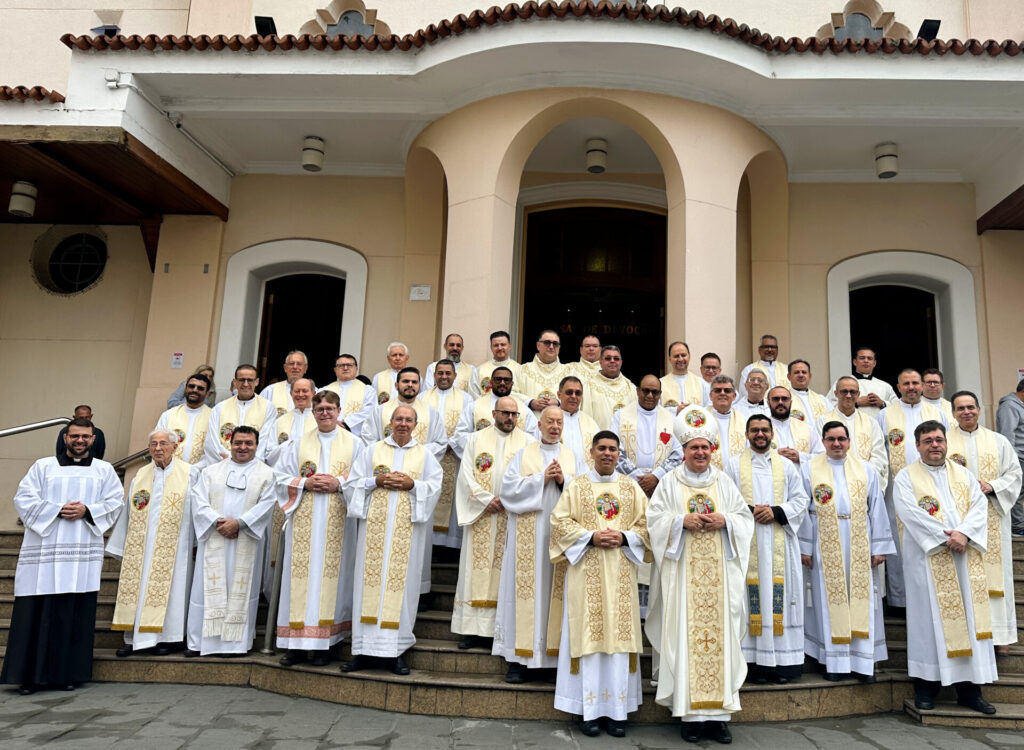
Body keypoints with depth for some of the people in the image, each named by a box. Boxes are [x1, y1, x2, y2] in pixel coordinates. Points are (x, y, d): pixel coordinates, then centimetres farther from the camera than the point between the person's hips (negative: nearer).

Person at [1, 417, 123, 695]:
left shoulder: (104, 470, 13)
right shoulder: (43, 466, 10)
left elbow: (115, 502, 6)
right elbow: (23, 499, 2)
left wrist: (87, 511, -11)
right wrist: (57, 510, -11)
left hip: (84, 552, 1)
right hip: (44, 551, -1)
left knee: (76, 614, 1)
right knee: (38, 613, -2)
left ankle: (68, 673, 10)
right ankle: (32, 674, 7)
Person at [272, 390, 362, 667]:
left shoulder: (354, 444, 8)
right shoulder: (298, 442, 12)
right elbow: (280, 476, 8)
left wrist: (339, 484, -11)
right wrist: (305, 483, -8)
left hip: (337, 523, -1)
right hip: (304, 522, 1)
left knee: (331, 576, -2)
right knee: (301, 576, 0)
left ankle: (323, 643, 5)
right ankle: (297, 643, 7)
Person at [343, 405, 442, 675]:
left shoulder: (425, 455, 12)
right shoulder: (372, 450, 13)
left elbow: (435, 487, 4)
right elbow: (352, 483, 7)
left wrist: (412, 484, -10)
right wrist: (376, 481, -8)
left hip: (407, 529, 0)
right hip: (375, 525, 1)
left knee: (401, 582, -2)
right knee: (370, 580, -1)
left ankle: (397, 650, 6)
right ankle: (363, 651, 7)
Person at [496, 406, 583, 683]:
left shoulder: (573, 457, 14)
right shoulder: (523, 455, 10)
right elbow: (509, 488, -2)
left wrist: (564, 480, -10)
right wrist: (542, 478, -8)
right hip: (529, 534, -1)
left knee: (559, 591, -1)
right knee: (527, 588, -3)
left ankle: (558, 655, 6)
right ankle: (520, 659, 2)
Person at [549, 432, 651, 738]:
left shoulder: (632, 488, 11)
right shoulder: (576, 486, 6)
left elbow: (646, 524, 7)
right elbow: (560, 522, -2)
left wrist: (624, 537, -10)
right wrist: (591, 537, -14)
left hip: (621, 573, 2)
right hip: (586, 572, -2)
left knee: (619, 633, 1)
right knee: (588, 634, -2)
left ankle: (617, 709, 10)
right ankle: (589, 709, 6)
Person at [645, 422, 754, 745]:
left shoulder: (724, 482, 13)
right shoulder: (670, 482, 6)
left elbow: (745, 517, 10)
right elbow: (654, 517, 0)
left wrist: (725, 521, -8)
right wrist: (682, 520, -15)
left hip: (719, 572, 2)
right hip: (683, 571, -2)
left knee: (720, 634, -1)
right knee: (685, 635, -4)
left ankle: (718, 713, 6)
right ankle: (689, 713, 2)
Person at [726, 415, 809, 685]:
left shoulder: (786, 465, 14)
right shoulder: (734, 464, 8)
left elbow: (801, 500, 9)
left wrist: (776, 512, -8)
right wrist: (750, 511, -14)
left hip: (779, 543, 2)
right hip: (747, 542, -1)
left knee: (780, 597, -1)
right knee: (752, 597, -4)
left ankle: (782, 662, 6)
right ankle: (756, 662, 1)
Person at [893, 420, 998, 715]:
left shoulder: (963, 474, 15)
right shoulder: (906, 477, 1)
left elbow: (979, 505, 3)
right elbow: (911, 513, -11)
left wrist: (964, 533, -14)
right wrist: (945, 537, -18)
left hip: (966, 558, 4)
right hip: (928, 559, -4)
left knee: (970, 618, 5)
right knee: (929, 618, -1)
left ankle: (969, 689, 14)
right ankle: (926, 686, 8)